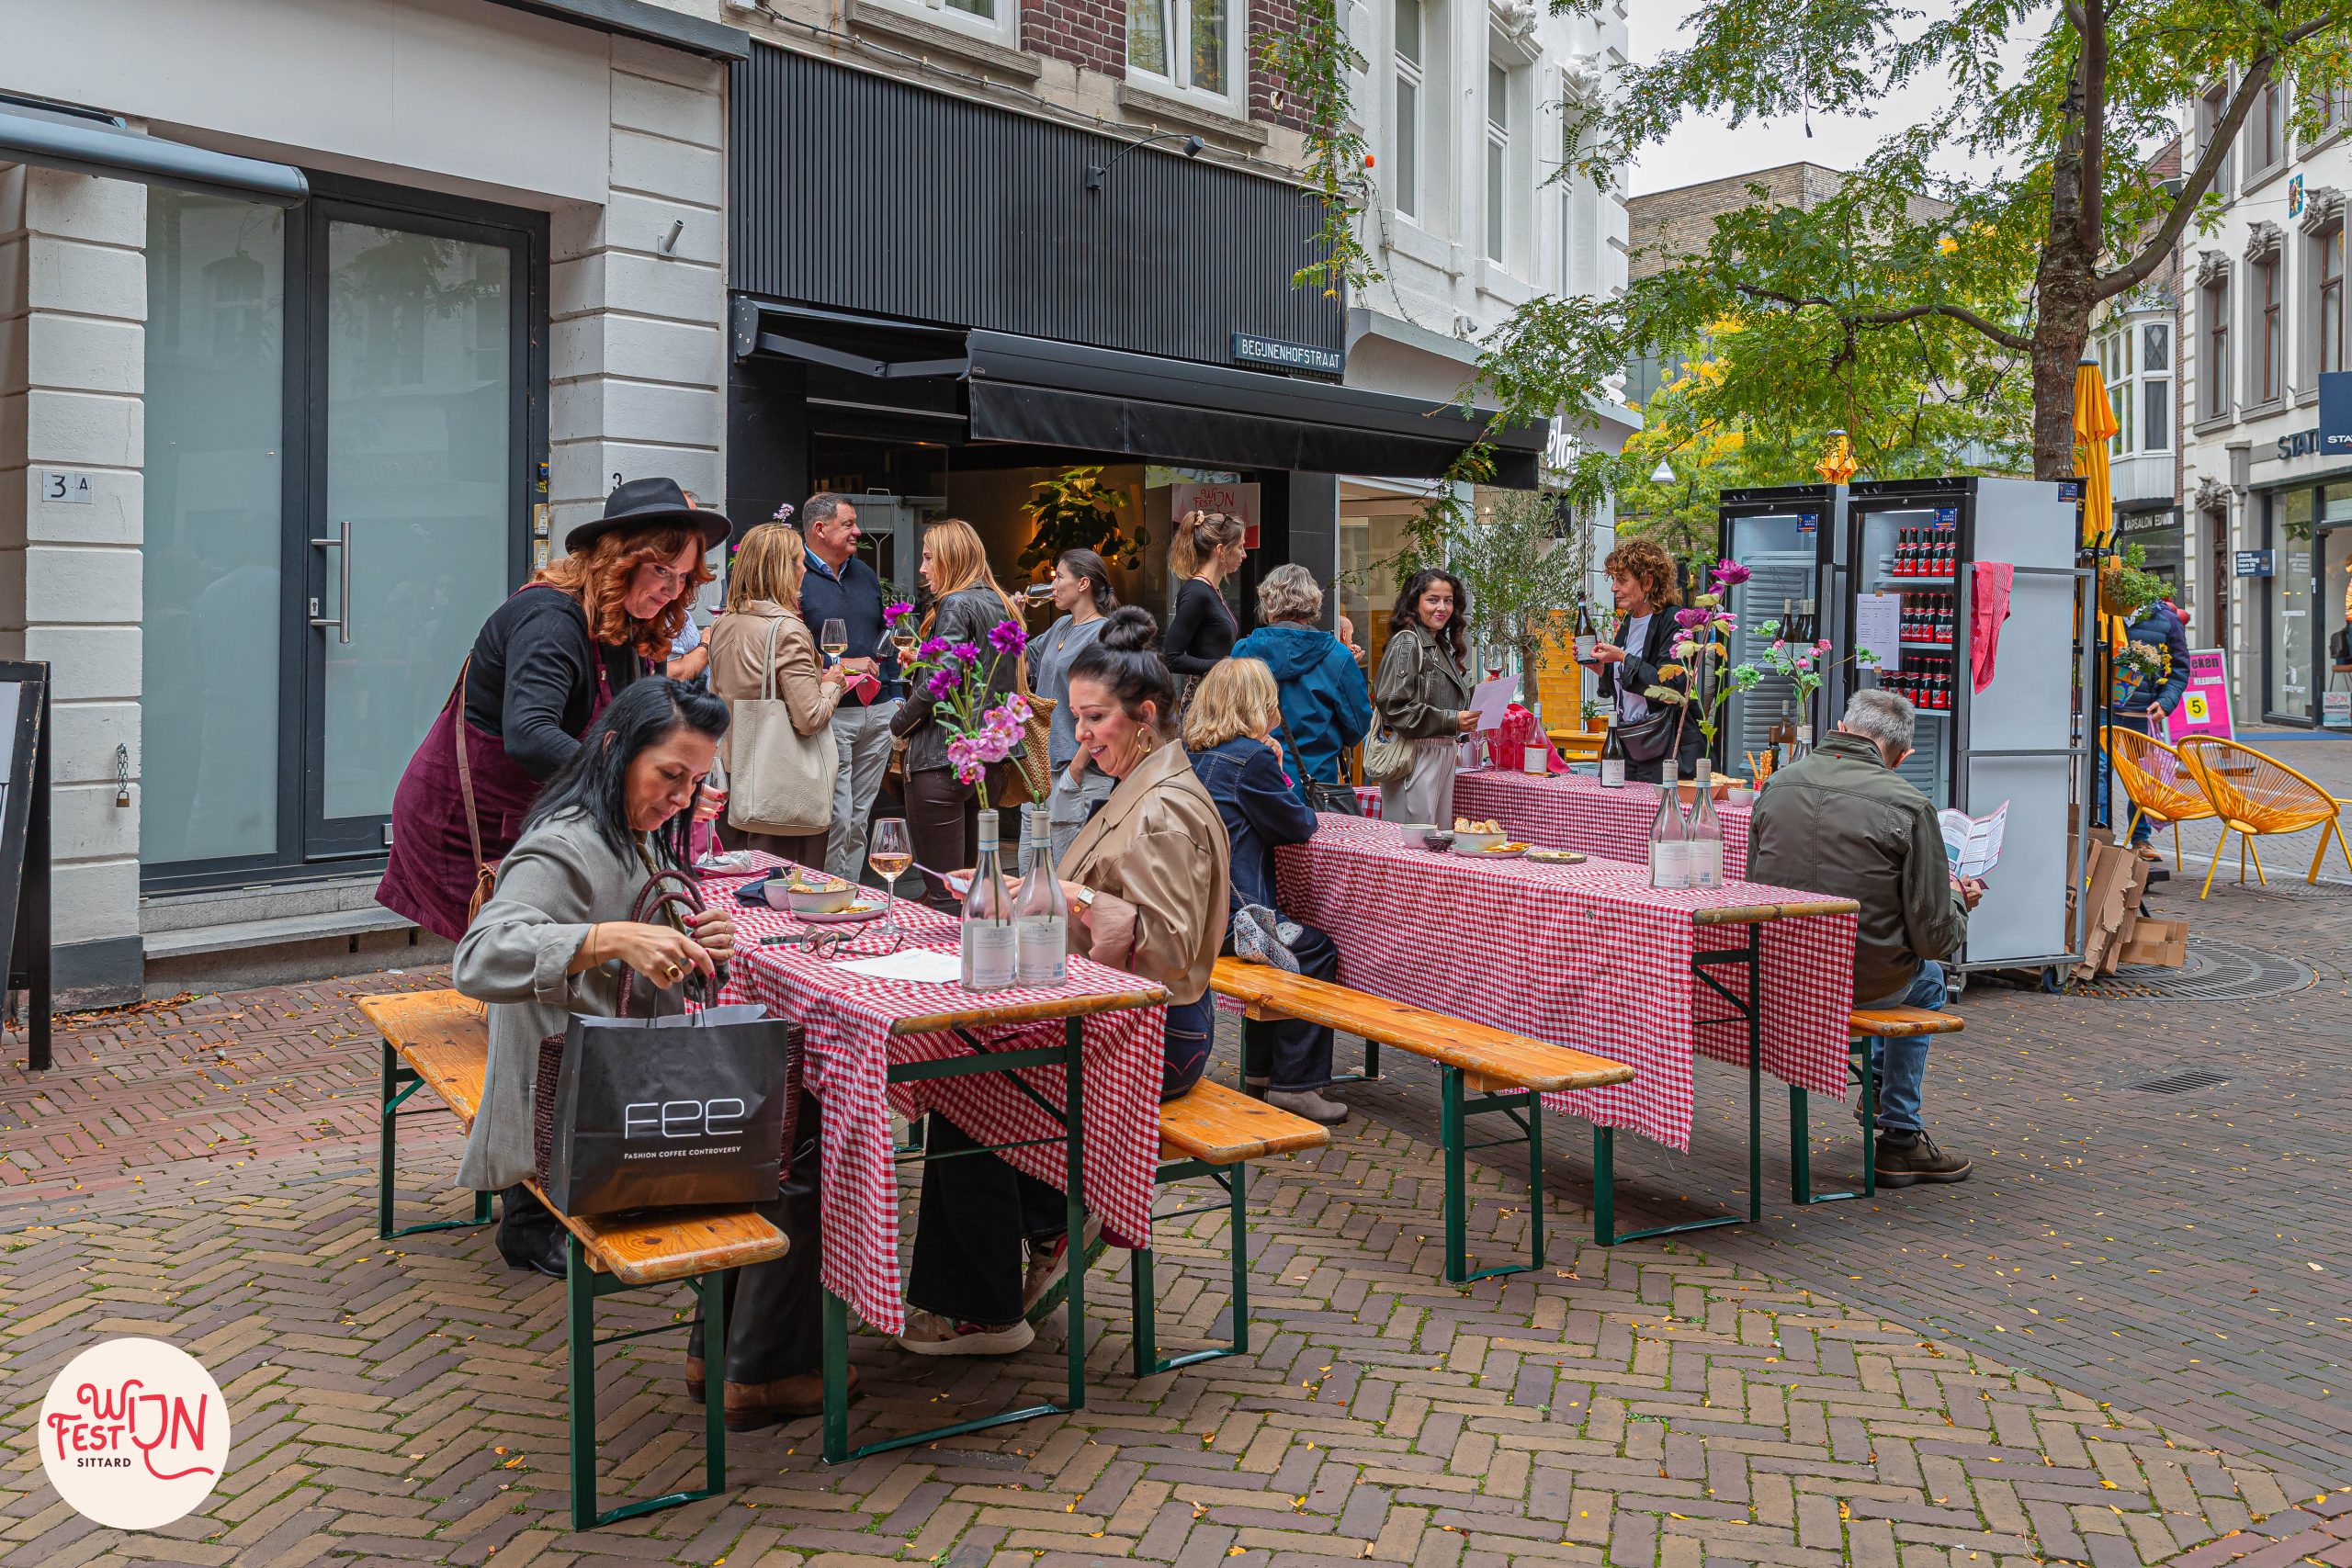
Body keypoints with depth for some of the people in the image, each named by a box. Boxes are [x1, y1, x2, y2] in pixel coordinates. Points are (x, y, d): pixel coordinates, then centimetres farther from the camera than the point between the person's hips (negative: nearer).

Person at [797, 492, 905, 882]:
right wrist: (841, 667, -15)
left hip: (877, 712, 7)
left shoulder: (864, 574, 17)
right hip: (829, 714, -7)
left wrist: (894, 695, 16)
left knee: (859, 819, 11)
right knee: (836, 820, -8)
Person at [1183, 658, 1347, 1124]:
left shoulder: (1194, 753, 12)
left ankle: (1262, 1069, 35)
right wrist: (1281, 772, 10)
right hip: (1230, 915, -9)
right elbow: (1299, 826, -5)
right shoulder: (1253, 757, -14)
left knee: (1287, 943, 30)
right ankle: (1294, 1082, 7)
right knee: (1316, 951, 7)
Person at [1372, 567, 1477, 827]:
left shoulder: (1442, 646, 19)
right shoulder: (1406, 642, -9)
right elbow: (1393, 706, -18)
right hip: (1416, 755, -9)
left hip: (1443, 755, 9)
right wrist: (1451, 721, -20)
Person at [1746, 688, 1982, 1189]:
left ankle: (1878, 1079, 57)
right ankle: (1900, 1138, 33)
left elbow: (1753, 883, 10)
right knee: (1927, 979, 32)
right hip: (1863, 981, -5)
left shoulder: (1779, 784, -2)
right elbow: (1935, 937, -11)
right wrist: (1960, 901, 11)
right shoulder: (1909, 805, -15)